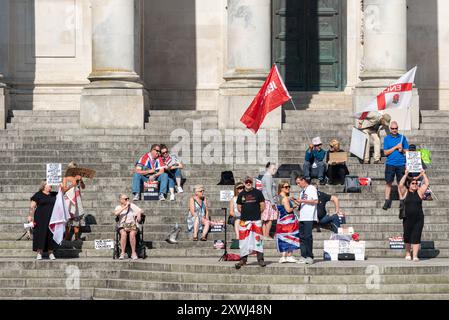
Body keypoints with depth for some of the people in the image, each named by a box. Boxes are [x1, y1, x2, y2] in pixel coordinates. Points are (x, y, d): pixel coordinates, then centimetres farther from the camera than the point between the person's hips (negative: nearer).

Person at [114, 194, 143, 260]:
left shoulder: (132, 206, 15)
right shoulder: (118, 207, 10)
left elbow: (140, 210, 6)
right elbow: (116, 213, -12)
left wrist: (139, 215, -15)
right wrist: (125, 207, -14)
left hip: (133, 225, 1)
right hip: (122, 226, 0)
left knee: (132, 234, -34)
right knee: (124, 234, -35)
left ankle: (133, 253, -30)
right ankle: (122, 253, -33)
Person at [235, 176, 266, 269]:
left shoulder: (258, 193, 3)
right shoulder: (241, 194, 10)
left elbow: (262, 206, 6)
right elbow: (239, 207, 16)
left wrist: (257, 213, 5)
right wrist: (246, 213, 7)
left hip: (256, 220, -2)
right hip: (244, 220, 2)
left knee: (258, 239, -2)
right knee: (243, 240, 2)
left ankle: (260, 259, 3)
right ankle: (243, 259, 10)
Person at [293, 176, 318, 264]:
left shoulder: (311, 189, -2)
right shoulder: (302, 191, 22)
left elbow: (315, 201, -12)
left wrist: (303, 201, -12)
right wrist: (297, 201, 7)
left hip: (309, 217, -8)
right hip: (302, 217, 8)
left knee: (308, 236, -10)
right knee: (302, 237, 3)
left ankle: (310, 256, -8)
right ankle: (303, 256, 3)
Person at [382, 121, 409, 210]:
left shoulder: (402, 138, 7)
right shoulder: (387, 138, 5)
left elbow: (407, 151, 10)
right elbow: (386, 152, -2)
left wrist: (402, 150, -11)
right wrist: (396, 147, -11)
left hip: (401, 164, 1)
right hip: (390, 164, -1)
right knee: (388, 183, -1)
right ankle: (387, 201, 4)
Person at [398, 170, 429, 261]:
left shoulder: (419, 192, 9)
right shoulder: (405, 193, 4)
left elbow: (426, 184, 5)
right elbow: (401, 185, -10)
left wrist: (423, 174, 5)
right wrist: (406, 175, -8)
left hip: (419, 219, 0)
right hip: (408, 219, 0)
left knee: (416, 237, -4)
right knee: (407, 237, 9)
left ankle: (415, 256, -6)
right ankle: (407, 253, 28)